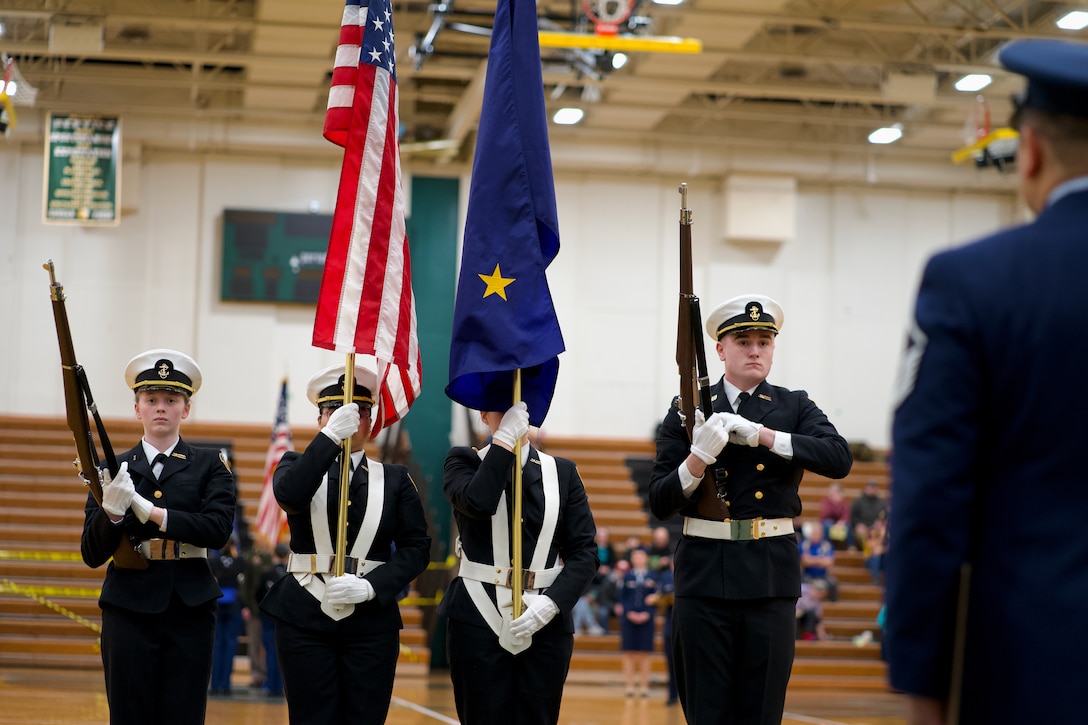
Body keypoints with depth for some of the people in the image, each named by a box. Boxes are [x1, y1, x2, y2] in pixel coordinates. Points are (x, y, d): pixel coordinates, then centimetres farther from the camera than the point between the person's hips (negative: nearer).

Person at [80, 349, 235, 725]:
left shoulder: (210, 466, 7)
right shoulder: (113, 470, 9)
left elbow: (218, 529, -10)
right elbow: (92, 555, 3)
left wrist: (150, 511, -16)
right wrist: (111, 511, -17)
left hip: (190, 611, 0)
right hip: (128, 612, 1)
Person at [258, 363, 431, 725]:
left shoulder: (395, 479, 10)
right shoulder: (299, 465, 8)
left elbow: (416, 548, 2)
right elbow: (288, 494, -16)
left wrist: (370, 587, -13)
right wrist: (331, 435, -23)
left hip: (372, 620, 1)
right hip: (305, 616, -1)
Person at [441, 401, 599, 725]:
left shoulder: (563, 472, 10)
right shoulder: (464, 462, 6)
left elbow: (585, 551, 3)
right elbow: (478, 502, -18)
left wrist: (551, 604, -12)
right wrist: (505, 438, -14)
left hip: (546, 622, 2)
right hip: (479, 619, -2)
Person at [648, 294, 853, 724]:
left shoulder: (795, 408, 9)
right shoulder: (688, 412, 5)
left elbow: (839, 459, -10)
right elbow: (660, 504, 1)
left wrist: (762, 434, -18)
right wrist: (699, 458, -18)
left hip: (771, 575, 1)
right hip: (704, 572, -1)